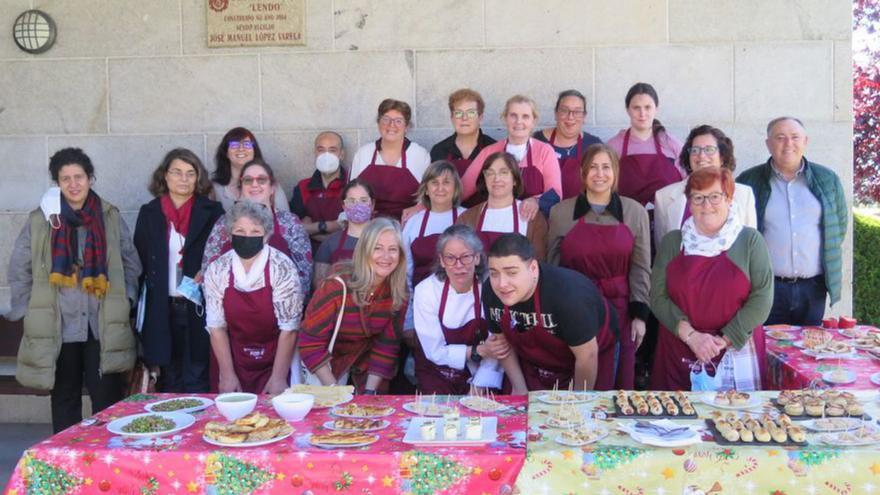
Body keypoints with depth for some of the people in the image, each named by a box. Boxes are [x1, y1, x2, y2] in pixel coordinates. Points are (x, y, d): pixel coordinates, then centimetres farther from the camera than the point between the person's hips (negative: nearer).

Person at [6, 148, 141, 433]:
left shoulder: (111, 218, 3)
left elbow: (131, 263, 9)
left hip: (104, 327, 0)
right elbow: (19, 270, 6)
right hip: (58, 328, 1)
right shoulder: (40, 220, 2)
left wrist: (125, 299, 1)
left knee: (108, 400, -1)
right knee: (64, 400, 12)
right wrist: (25, 310, 2)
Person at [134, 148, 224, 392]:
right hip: (161, 310, 2)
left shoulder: (212, 212, 3)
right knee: (168, 383, 8)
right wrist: (139, 310, 4)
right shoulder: (149, 213, 9)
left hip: (199, 307, -2)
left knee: (198, 382, -1)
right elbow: (139, 261, 10)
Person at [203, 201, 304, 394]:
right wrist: (227, 375, -6)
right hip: (233, 361, 2)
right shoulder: (217, 270, -6)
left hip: (273, 362, -2)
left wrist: (279, 377, -13)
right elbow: (216, 326, -3)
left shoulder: (282, 268, -14)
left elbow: (289, 327, -13)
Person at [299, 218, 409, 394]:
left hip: (363, 370, 3)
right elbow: (311, 342, -20)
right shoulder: (338, 286, -24)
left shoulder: (398, 293, -12)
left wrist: (370, 391, -13)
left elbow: (387, 346, -5)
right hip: (325, 364, -3)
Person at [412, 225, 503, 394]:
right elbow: (435, 351, -10)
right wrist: (477, 351, -22)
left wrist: (480, 388, -23)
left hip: (479, 373, 1)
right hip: (437, 375, 0)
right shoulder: (425, 290, -12)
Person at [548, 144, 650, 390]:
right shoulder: (561, 212, 0)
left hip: (619, 310, 1)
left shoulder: (635, 212, 2)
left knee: (617, 381, 7)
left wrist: (640, 314, -2)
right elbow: (552, 266, 5)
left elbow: (640, 268, 3)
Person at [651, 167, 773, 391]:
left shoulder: (750, 240, 0)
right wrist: (691, 336, -13)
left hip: (736, 355, -1)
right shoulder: (672, 242, 6)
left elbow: (762, 297, -6)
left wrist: (723, 340, -11)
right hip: (679, 355, 2)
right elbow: (658, 297, -1)